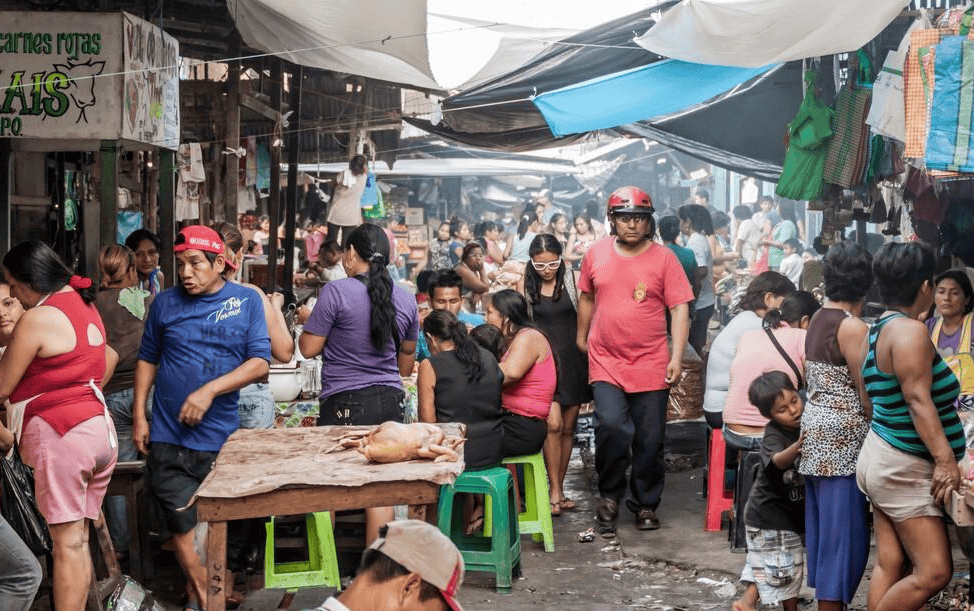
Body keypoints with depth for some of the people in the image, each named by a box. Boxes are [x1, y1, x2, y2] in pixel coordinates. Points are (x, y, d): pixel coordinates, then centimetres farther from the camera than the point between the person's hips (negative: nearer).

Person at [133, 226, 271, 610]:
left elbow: (260, 362, -7)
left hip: (221, 437, 0)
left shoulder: (246, 301, -1)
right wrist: (138, 416, 5)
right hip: (168, 435, 1)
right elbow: (148, 359, 11)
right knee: (182, 523, 0)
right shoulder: (166, 302, 4)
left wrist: (209, 391, -17)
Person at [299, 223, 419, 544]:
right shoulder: (406, 299, 8)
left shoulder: (337, 292, -9)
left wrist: (309, 323, 14)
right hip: (390, 400, 5)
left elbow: (308, 348, -5)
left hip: (345, 402, -5)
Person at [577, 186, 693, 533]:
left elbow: (680, 309, -4)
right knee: (611, 426, -18)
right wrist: (582, 336, 23)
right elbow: (587, 297, 19)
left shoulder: (663, 258, -2)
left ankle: (645, 505, 24)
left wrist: (677, 357, -11)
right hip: (606, 363, 1)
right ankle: (610, 495, 5)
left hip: (651, 366, 0)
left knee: (650, 440, 5)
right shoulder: (596, 254, 5)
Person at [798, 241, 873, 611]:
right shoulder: (852, 327, -15)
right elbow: (867, 392, -15)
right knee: (843, 528, -3)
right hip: (842, 438, -9)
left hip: (815, 430, 9)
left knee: (824, 524, 15)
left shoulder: (817, 321, 10)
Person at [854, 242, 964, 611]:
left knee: (890, 565, 7)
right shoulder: (909, 331, -16)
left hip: (889, 464, 10)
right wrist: (945, 460, -23)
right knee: (933, 573, -9)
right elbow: (918, 399, -22)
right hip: (905, 468, -10)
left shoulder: (877, 331, 13)